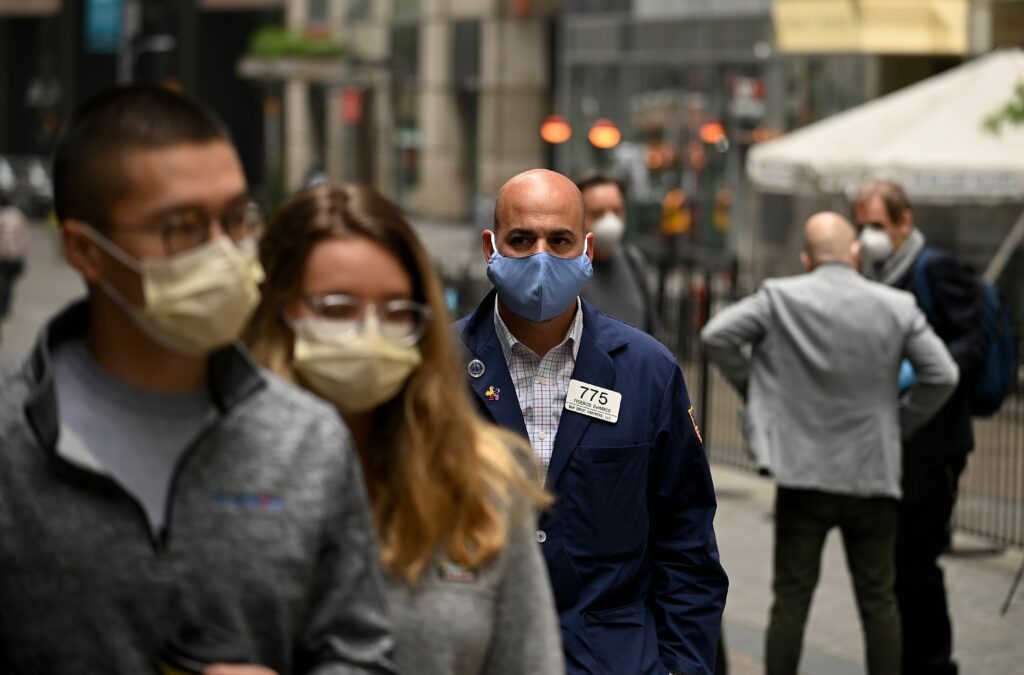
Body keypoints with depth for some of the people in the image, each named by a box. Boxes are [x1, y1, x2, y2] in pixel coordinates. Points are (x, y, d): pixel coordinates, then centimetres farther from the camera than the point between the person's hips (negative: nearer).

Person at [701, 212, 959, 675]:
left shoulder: (780, 298, -4)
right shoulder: (897, 307, -1)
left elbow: (716, 336, -7)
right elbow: (942, 375, -2)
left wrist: (753, 388, 6)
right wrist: (901, 424, 10)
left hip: (803, 475, -1)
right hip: (873, 476, 1)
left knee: (791, 599, 5)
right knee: (878, 601, 9)